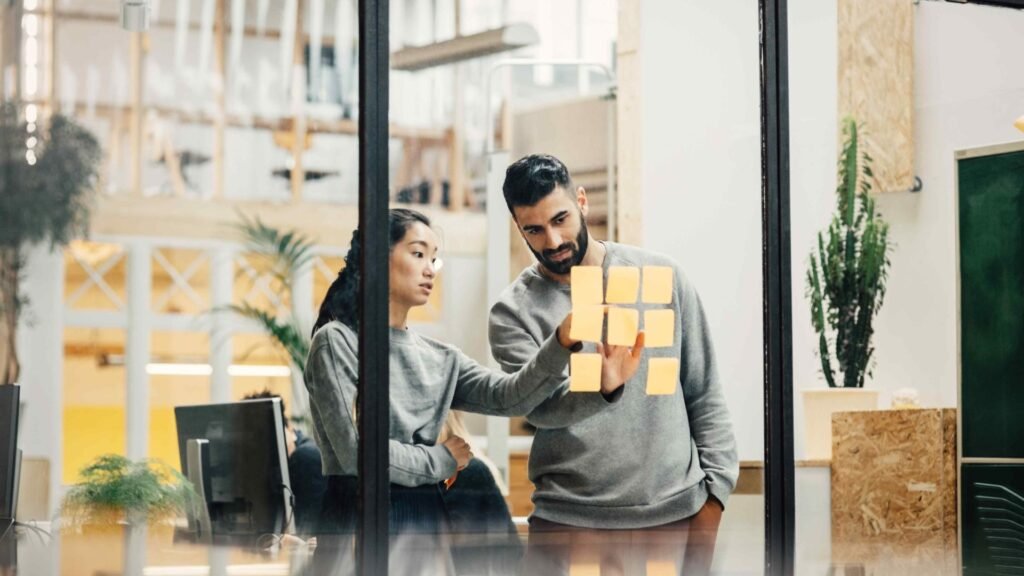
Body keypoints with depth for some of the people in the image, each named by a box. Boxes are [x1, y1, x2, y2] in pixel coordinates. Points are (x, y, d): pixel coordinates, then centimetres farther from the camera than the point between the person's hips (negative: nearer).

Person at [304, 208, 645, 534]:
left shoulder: (440, 359, 14)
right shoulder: (337, 341, -5)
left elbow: (509, 397, -3)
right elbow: (356, 450, -14)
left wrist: (562, 342, -20)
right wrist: (441, 460, -1)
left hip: (429, 516, 6)